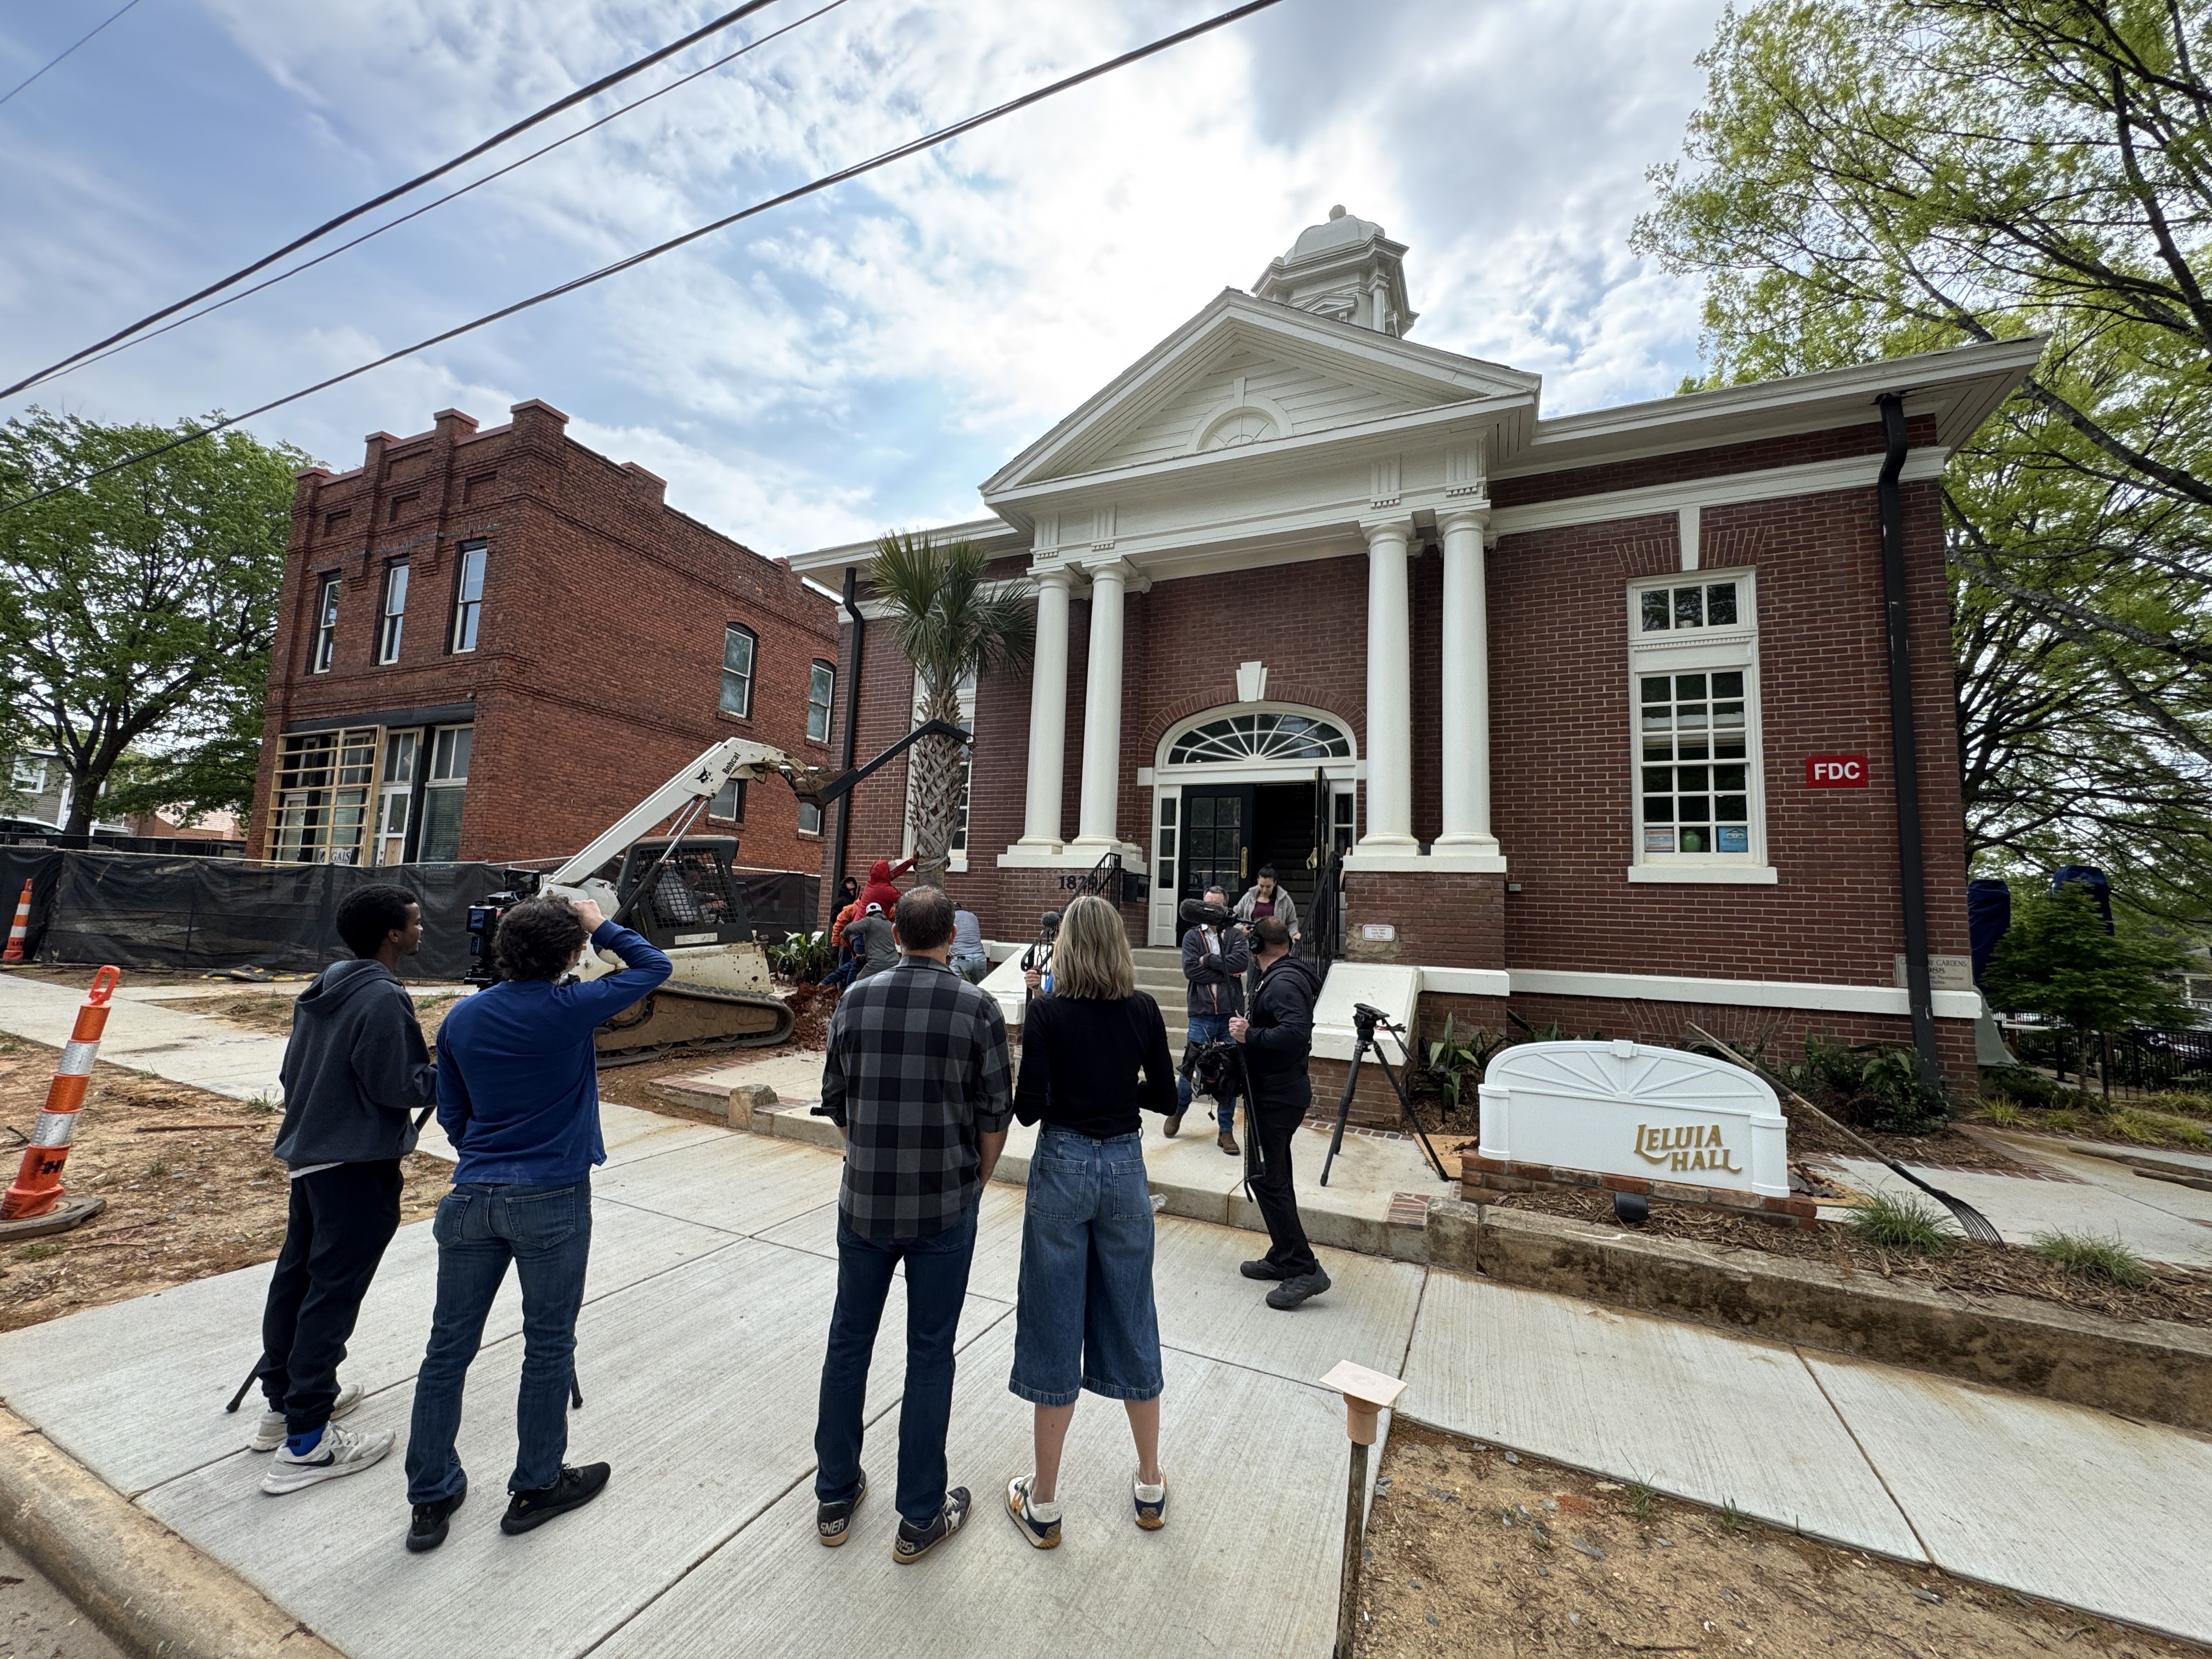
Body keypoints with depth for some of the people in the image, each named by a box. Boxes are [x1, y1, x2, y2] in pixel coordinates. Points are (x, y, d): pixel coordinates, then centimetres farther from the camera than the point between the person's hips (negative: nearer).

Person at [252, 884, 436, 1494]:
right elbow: (400, 1088, -20)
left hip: (309, 1153, 10)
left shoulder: (324, 987, 7)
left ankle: (284, 1402, 35)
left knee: (297, 1274, 19)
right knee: (332, 1291, -2)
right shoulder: (384, 999, -22)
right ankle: (305, 1443, 7)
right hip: (357, 1167, -10)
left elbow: (294, 1070, 15)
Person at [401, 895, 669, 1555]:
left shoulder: (461, 1019, 2)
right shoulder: (569, 1010, -15)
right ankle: (536, 1487, 28)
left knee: (449, 1347, 16)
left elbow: (450, 1115, 12)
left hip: (472, 1198, 5)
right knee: (548, 1348, 12)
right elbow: (653, 966, -4)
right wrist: (602, 926, 7)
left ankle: (432, 1498, 30)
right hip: (551, 1202, -5)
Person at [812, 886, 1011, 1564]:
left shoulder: (856, 999, -5)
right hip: (944, 1206, -2)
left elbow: (834, 1100, 3)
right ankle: (921, 1518, 28)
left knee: (849, 1340, 21)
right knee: (929, 1355, 12)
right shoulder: (978, 1007, -14)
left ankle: (835, 1496, 37)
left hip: (864, 1199, 3)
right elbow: (996, 1114, -10)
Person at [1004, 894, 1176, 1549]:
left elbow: (1029, 1108, -14)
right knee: (1131, 1321, 18)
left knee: (1055, 1328, 11)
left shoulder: (1048, 1012, -13)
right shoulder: (1143, 1010, -5)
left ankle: (1043, 1506, 27)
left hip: (1063, 1166, -2)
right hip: (1124, 1166, 3)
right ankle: (1151, 1486, 35)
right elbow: (1165, 1097, 2)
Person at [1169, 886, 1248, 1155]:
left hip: (1231, 1013, 1)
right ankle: (1177, 1112, 32)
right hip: (1201, 1014, -1)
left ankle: (1226, 1131, 18)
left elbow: (1243, 961, -12)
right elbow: (1190, 970, -9)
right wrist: (1227, 972, -10)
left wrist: (1208, 960, -10)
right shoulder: (1192, 936, 6)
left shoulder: (1236, 934, 8)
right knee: (1190, 1068, 5)